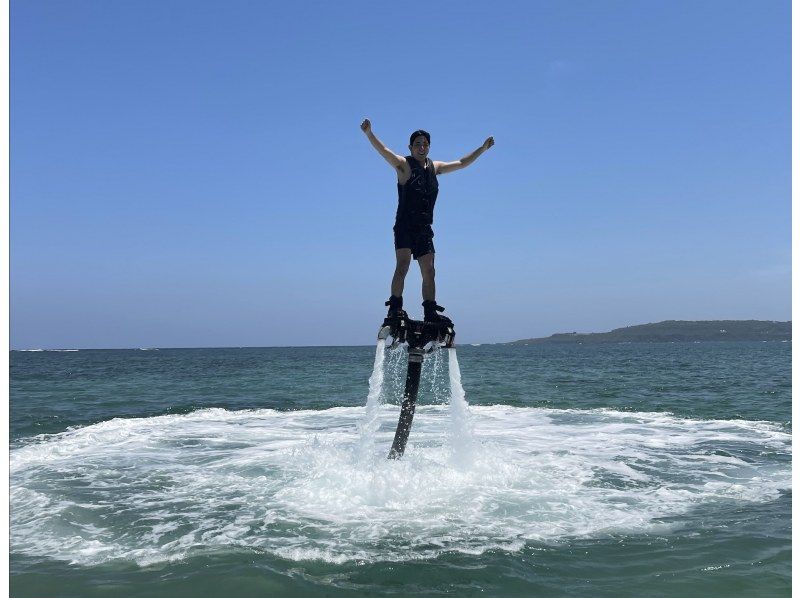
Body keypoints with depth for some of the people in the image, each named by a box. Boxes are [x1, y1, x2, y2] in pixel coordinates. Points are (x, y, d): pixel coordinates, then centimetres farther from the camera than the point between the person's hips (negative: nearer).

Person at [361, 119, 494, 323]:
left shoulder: (434, 167, 16)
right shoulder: (404, 165, -2)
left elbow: (461, 163, 27)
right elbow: (384, 151, -19)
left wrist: (482, 148, 26)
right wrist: (369, 134, -35)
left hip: (424, 229, 6)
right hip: (405, 227, -6)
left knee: (429, 272, 4)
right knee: (402, 266, -19)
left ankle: (431, 312, 9)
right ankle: (395, 307, -18)